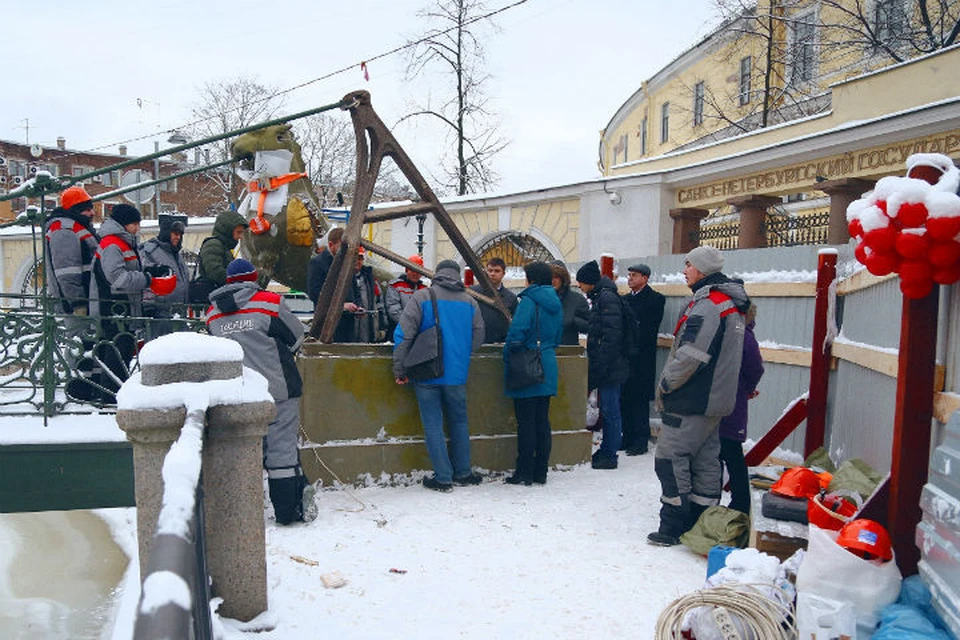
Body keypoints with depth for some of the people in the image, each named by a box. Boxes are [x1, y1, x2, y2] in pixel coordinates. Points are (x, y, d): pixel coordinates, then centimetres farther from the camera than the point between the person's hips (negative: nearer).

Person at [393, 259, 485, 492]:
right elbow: (478, 339, 6)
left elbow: (403, 334, -10)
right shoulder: (470, 302, 3)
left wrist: (399, 369, -4)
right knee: (459, 422, 17)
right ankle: (463, 473, 25)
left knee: (433, 426, 4)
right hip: (457, 374, 3)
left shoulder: (421, 297, -6)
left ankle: (443, 478, 6)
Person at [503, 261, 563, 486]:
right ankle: (541, 473, 17)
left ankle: (524, 473, 4)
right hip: (548, 370, 7)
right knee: (542, 421, 11)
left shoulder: (529, 301, -12)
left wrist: (507, 358, -7)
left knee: (526, 423, -1)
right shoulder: (556, 304, 12)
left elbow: (516, 333, -21)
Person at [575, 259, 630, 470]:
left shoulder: (607, 298, -15)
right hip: (604, 366, 10)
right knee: (606, 409, 15)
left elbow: (611, 336, -21)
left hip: (610, 366, -10)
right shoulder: (599, 297, 17)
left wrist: (600, 365, -21)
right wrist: (594, 363, 20)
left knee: (610, 410, -4)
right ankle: (606, 450, 24)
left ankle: (609, 456, 3)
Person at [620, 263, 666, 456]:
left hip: (641, 358, -6)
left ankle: (640, 441, 2)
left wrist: (635, 348, -15)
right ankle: (627, 438, 16)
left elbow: (649, 329, -10)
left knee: (639, 399, -4)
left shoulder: (655, 299, -2)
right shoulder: (624, 299, 19)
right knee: (624, 398, 7)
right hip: (624, 356, 6)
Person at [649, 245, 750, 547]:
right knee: (705, 459, 14)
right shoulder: (732, 304, 14)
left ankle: (673, 527, 1)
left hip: (692, 401, -10)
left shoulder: (707, 304, -18)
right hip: (716, 400, 10)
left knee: (670, 458, -4)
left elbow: (689, 355, -24)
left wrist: (664, 384, -12)